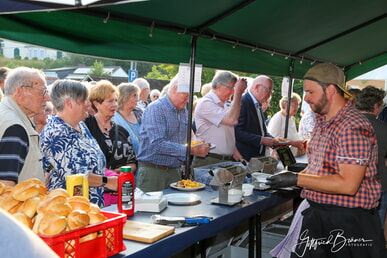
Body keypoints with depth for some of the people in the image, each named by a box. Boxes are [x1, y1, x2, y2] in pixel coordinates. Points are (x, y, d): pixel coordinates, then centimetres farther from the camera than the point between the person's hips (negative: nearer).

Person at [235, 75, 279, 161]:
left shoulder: (259, 105, 16)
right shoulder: (242, 103, -14)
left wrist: (274, 141, 6)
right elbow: (238, 132, -22)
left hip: (259, 156, 9)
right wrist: (261, 140, -22)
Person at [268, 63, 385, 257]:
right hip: (315, 213, 9)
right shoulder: (322, 123, 12)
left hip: (346, 221, -9)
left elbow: (348, 185, -25)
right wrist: (290, 177, 4)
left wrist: (297, 180, -22)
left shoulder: (353, 127, -20)